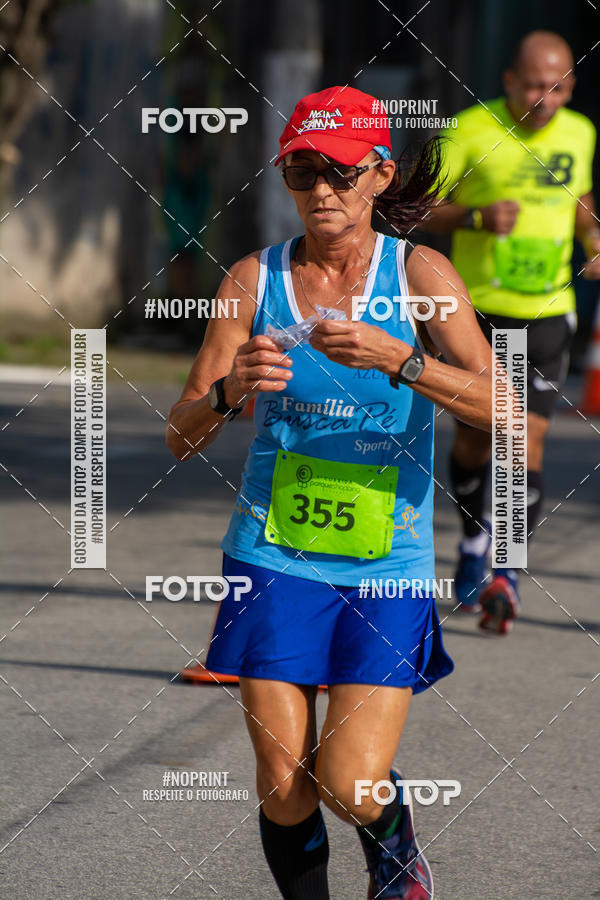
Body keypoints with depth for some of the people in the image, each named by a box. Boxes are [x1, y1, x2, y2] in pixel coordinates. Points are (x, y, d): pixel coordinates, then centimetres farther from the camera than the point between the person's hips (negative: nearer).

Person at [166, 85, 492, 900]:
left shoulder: (419, 275, -4)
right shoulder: (255, 280, 1)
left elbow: (500, 408, -16)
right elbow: (181, 437, -2)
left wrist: (399, 359, -30)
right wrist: (230, 388, -23)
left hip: (387, 567, -2)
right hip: (275, 562, 2)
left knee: (352, 785, -10)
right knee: (284, 790, -2)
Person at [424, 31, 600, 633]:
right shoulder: (474, 129, -7)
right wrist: (478, 217, -23)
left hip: (548, 312, 1)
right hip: (477, 309, -1)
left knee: (527, 440, -10)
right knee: (474, 436, 8)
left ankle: (507, 572, -9)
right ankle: (475, 539, 35)